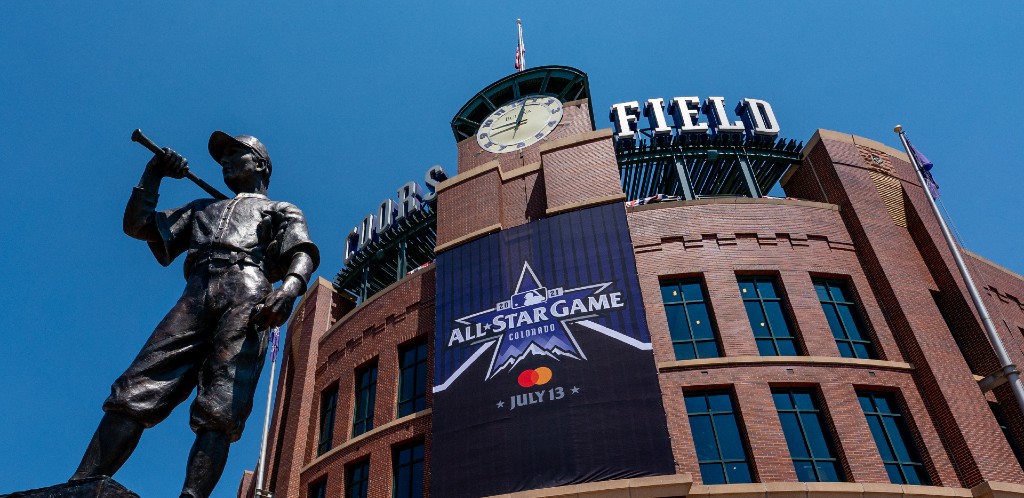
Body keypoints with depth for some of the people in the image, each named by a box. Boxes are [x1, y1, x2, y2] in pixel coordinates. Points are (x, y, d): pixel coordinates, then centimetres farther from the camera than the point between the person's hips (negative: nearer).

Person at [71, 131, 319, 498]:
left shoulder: (282, 210, 26)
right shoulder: (202, 208, 41)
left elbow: (303, 254, 5)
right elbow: (137, 225, 34)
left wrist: (289, 288, -17)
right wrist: (153, 174, 28)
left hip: (248, 294, -4)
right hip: (196, 296, 4)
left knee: (221, 407, -21)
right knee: (136, 390, -14)